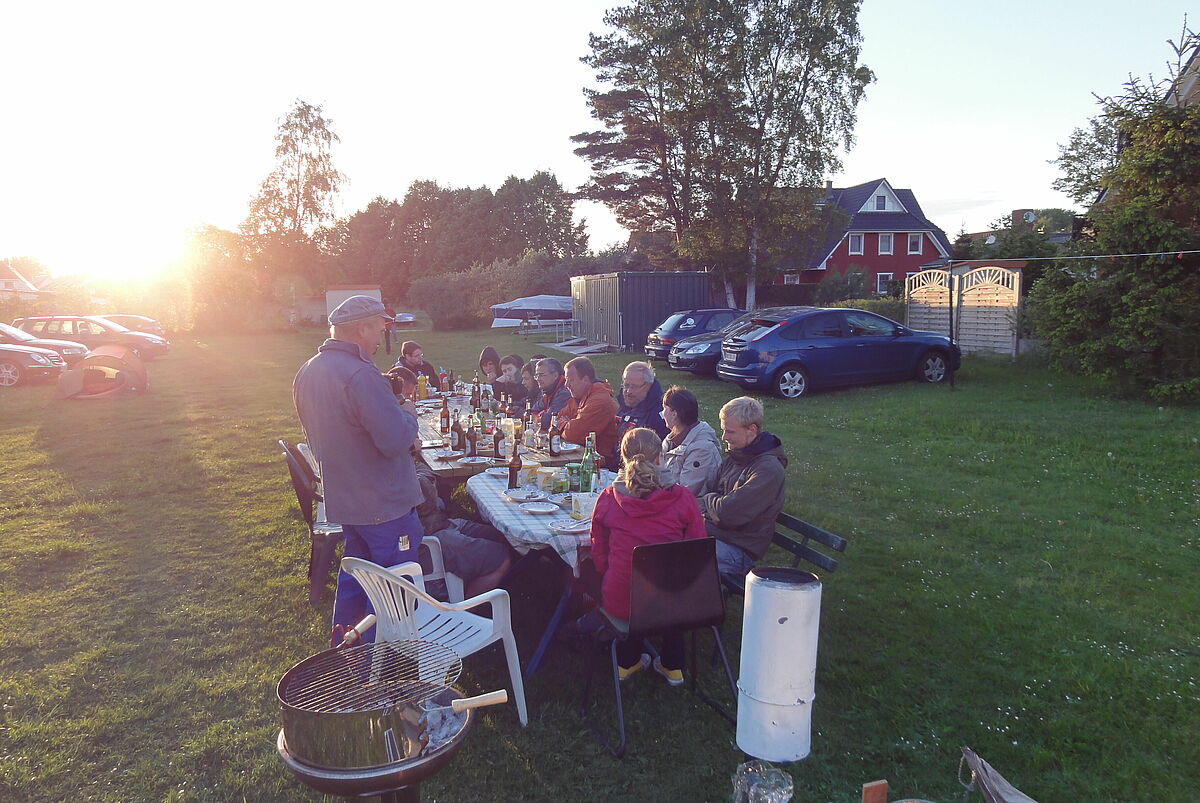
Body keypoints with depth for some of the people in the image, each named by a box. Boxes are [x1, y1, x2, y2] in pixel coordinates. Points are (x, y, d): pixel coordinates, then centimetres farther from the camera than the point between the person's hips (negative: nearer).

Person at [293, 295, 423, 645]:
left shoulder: (307, 373, 5)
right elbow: (396, 440, -30)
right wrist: (409, 414, -8)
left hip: (342, 499, 9)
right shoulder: (360, 375, -26)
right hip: (384, 505, -9)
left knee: (353, 577, 25)